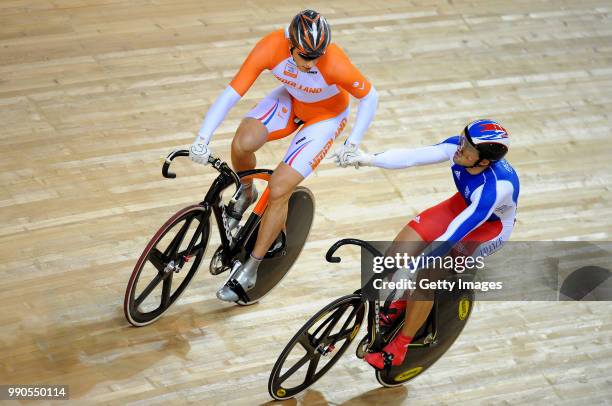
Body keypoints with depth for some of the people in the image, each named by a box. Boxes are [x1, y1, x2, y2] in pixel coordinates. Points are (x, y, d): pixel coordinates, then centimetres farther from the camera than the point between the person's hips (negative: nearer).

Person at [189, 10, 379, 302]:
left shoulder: (335, 65, -37)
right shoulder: (271, 48, -32)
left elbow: (370, 97, -19)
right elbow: (231, 93, -31)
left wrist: (353, 143, -17)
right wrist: (202, 138, -38)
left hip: (325, 116, -3)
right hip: (291, 99, 3)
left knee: (279, 189, -14)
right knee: (242, 144, -26)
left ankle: (250, 269, 5)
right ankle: (246, 193, 11)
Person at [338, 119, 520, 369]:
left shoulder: (495, 188, -40)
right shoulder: (458, 146, -25)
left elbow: (451, 236, -40)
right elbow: (413, 156, -31)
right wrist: (369, 159, -46)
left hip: (490, 227, -6)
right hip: (463, 205, 6)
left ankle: (400, 346, -4)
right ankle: (405, 300, 25)